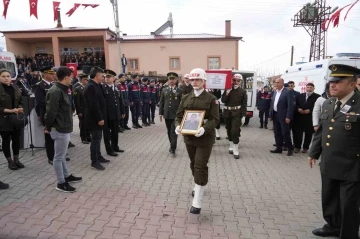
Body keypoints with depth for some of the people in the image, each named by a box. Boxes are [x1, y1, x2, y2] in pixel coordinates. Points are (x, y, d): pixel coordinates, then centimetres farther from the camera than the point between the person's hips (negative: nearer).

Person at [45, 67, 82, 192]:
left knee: (62, 155, 20)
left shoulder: (62, 90, 12)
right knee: (59, 156, 1)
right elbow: (51, 112, -23)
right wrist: (48, 127, -12)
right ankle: (61, 183, 11)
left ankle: (67, 176, 34)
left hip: (64, 128, 10)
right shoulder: (55, 92, -20)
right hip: (60, 129, -10)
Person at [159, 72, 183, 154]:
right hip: (167, 114, 4)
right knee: (169, 131, 13)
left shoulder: (179, 90, 0)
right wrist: (160, 113, 4)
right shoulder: (164, 90, 8)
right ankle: (172, 145, 28)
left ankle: (173, 148, -4)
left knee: (174, 131, -7)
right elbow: (161, 102, 9)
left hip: (176, 114, -4)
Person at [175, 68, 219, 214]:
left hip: (205, 138, -5)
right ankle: (198, 186, 46)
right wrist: (178, 126, -14)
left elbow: (215, 119, -13)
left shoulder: (211, 99, -8)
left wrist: (204, 129, -31)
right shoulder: (185, 98, 6)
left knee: (201, 166, -6)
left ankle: (197, 202, -1)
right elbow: (179, 115, 8)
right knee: (193, 164, 20)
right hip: (189, 137, 5)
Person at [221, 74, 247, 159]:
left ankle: (236, 150, -3)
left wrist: (243, 116, -8)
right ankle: (231, 146, 30)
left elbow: (244, 105, -2)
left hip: (237, 113, -3)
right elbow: (223, 100, -2)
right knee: (229, 130, 13)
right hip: (227, 112, 3)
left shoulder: (243, 91, 0)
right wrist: (227, 93, -16)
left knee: (235, 131, -10)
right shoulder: (227, 90, 4)